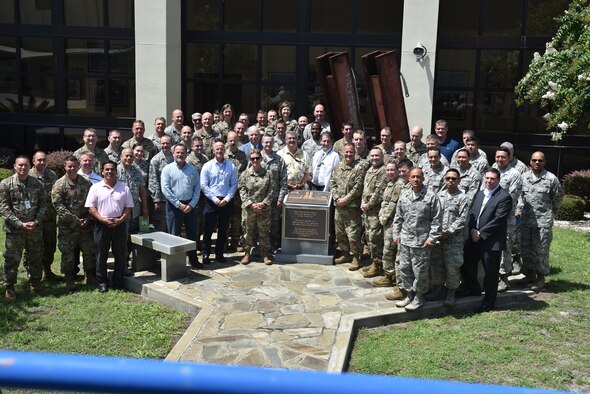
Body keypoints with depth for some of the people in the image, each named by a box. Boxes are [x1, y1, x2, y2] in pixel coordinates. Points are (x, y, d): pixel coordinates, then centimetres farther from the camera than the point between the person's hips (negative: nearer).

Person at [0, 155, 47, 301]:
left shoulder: (37, 184, 4)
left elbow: (43, 204, 6)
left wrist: (36, 221, -9)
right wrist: (20, 224, -14)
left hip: (35, 229, 3)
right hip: (14, 230, -3)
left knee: (36, 258, 13)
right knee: (12, 259, 3)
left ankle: (35, 282, 29)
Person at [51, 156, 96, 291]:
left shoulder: (86, 183, 6)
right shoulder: (60, 184, -6)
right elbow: (58, 206, -12)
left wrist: (88, 218, -6)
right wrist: (75, 219, -16)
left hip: (86, 225, 3)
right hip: (67, 227, -3)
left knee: (90, 252, 8)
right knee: (68, 254, 5)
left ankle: (90, 277, 23)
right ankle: (69, 280, 18)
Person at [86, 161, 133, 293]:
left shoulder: (124, 188, 5)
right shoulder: (96, 187, 0)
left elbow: (128, 207, 5)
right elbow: (90, 207, -4)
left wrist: (120, 220, -10)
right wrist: (103, 220, -14)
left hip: (119, 225, 2)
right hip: (101, 226, -1)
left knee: (120, 255, 7)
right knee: (101, 255, 5)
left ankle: (118, 281, 20)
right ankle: (102, 282, 17)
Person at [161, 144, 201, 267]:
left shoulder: (192, 169, 6)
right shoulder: (168, 169, -3)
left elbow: (197, 189, 4)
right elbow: (165, 189, -10)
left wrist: (191, 204, -7)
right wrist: (179, 204, -13)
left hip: (190, 205, 3)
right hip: (174, 205, -3)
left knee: (193, 233, 9)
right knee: (174, 234, 3)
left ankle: (193, 259, 22)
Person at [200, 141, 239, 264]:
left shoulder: (231, 166, 3)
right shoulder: (207, 166, -1)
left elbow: (234, 185, 3)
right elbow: (203, 185, -4)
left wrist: (226, 199, -8)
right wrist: (215, 199, -10)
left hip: (226, 202, 2)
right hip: (211, 201, -2)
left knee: (223, 229, 8)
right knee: (208, 228, 0)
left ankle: (219, 254, 18)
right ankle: (205, 254, 10)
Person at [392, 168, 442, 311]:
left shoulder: (431, 197, -7)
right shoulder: (404, 197, 8)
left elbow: (436, 220, -7)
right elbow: (398, 218, 15)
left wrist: (432, 238, -11)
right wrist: (396, 234, 11)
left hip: (422, 242, -5)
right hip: (405, 240, 5)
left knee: (419, 271, 2)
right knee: (404, 268, 13)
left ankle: (419, 297, 21)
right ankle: (410, 294, 30)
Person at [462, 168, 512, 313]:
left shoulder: (504, 197, -10)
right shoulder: (479, 194, 13)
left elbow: (498, 220, -17)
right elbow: (472, 213, 10)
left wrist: (481, 233, -16)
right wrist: (472, 230, -7)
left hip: (492, 241, -7)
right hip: (474, 239, 7)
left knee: (490, 272, 4)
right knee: (466, 265, 14)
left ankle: (488, 303, 19)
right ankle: (474, 289, 39)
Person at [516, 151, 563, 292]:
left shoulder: (551, 179, -6)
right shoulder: (524, 177, 6)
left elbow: (558, 198, 5)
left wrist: (550, 212, 11)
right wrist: (519, 210, 3)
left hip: (543, 221, -4)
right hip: (526, 220, 5)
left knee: (541, 250, -1)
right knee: (526, 248, 12)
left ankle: (541, 277, 14)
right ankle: (530, 274, 28)